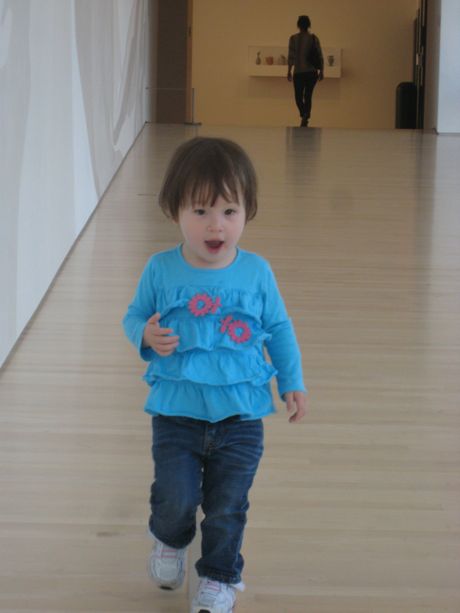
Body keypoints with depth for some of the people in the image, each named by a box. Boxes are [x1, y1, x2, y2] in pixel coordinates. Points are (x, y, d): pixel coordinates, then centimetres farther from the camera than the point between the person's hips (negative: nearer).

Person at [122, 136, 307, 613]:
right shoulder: (161, 270, -5)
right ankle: (169, 541, 32)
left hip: (240, 417, 0)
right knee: (175, 498, -3)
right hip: (176, 412, 0)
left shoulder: (256, 272, -4)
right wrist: (146, 336, -15)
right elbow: (134, 317, 7)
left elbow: (279, 329, 9)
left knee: (227, 508, 5)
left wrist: (292, 382, 8)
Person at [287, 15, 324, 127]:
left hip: (299, 72, -2)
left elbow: (291, 56, -5)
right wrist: (321, 71, 9)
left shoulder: (293, 38, -4)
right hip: (312, 72, 2)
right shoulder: (314, 38, 1)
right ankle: (305, 117, 1)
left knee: (298, 96, 5)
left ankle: (304, 115, -20)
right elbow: (320, 56, 1)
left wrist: (289, 71, 2)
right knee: (308, 96, 11)